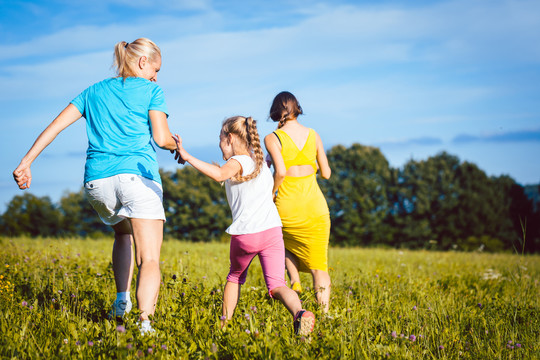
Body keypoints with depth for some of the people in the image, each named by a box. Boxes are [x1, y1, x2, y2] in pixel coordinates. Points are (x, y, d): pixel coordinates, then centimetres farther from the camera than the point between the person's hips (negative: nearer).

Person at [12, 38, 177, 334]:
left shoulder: (95, 91, 22)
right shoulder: (150, 91, 10)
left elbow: (55, 125, 12)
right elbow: (162, 138, 0)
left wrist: (26, 162, 8)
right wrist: (177, 146, 22)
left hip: (97, 180, 5)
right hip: (137, 176, -5)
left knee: (123, 234, 33)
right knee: (150, 260, -9)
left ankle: (122, 300, 20)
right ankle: (144, 322, -31)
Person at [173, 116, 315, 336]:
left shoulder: (238, 162, -4)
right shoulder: (260, 160, 19)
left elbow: (219, 175, -28)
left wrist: (187, 157, -30)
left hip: (244, 235, -4)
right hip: (272, 231, 4)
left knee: (235, 277, 23)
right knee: (276, 285, -2)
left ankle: (225, 323, 31)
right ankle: (299, 313, -30)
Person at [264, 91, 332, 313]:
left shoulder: (273, 139, -5)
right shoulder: (313, 136, 6)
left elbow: (280, 171, -20)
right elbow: (326, 173, 10)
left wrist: (270, 193, -3)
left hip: (287, 204, -2)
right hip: (315, 203, 2)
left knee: (284, 241, 33)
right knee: (318, 267, 7)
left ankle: (294, 280, 13)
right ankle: (324, 313, -2)